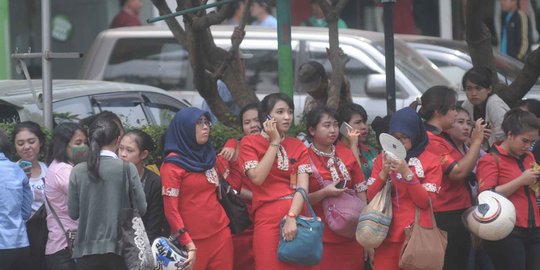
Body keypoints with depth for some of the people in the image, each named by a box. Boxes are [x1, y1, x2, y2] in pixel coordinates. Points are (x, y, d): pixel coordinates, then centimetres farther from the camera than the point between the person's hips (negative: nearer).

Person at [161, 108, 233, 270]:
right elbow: (170, 209, -11)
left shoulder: (208, 156, 15)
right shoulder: (173, 164, -6)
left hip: (221, 233, 6)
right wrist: (189, 244, -18)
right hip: (194, 240, -6)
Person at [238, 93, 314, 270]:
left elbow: (303, 187, -2)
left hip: (297, 217, 3)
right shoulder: (250, 142, 4)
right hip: (269, 220, -3)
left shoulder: (298, 146, 11)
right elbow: (257, 178, -11)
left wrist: (292, 217, -18)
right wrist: (274, 143, -6)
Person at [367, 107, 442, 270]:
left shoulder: (431, 161, -1)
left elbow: (426, 202, -8)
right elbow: (371, 198, 3)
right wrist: (384, 173, -12)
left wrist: (407, 173, -19)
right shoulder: (382, 159, 8)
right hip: (387, 235, 2)